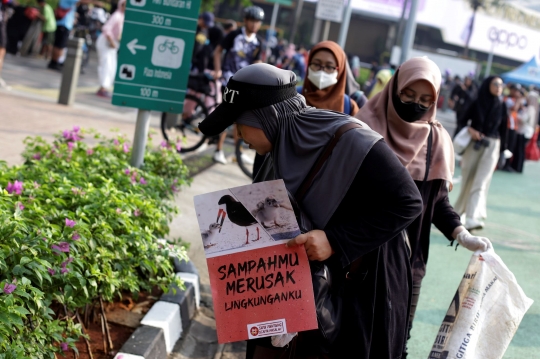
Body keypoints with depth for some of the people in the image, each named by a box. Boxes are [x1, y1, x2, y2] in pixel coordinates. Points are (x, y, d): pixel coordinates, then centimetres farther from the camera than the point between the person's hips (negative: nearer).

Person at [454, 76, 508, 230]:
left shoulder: (501, 106, 2)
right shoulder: (477, 103, -2)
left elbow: (503, 129, 6)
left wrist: (503, 150, 6)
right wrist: (470, 130, -16)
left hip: (491, 147, 0)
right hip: (473, 145, 0)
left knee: (481, 183, -11)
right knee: (468, 181, 9)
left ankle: (473, 219, -20)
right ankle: (460, 210, 32)